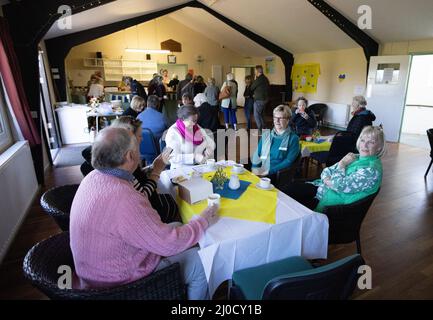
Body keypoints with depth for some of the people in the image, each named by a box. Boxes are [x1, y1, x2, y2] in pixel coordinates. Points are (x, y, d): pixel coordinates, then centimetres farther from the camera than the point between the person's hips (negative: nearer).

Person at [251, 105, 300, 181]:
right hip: (261, 172, 5)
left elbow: (288, 161, -8)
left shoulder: (293, 138, 0)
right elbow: (257, 153, 11)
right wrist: (255, 168, -8)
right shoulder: (266, 134, 14)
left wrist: (269, 171, -17)